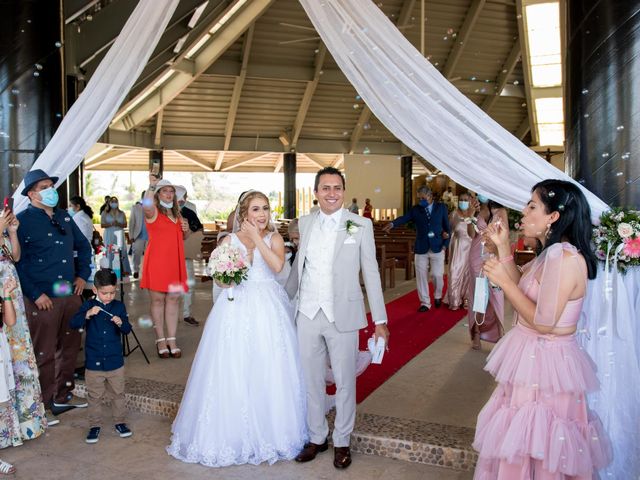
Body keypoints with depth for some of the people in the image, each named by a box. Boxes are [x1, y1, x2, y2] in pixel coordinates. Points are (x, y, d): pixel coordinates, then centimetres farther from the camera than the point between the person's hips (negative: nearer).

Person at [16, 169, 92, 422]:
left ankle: (64, 394, 32)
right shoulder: (22, 221, -8)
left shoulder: (65, 217, 11)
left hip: (71, 294, 6)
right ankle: (45, 404, 19)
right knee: (44, 353, 4)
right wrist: (35, 294, -15)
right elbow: (17, 262, -12)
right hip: (43, 299, -6)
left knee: (70, 346, 15)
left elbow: (84, 246, 21)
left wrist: (83, 275, 10)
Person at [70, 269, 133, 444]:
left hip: (115, 361, 1)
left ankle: (120, 422, 28)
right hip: (94, 362, -1)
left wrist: (121, 323, -24)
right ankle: (95, 425, 25)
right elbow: (73, 323, -15)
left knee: (117, 393, 13)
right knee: (94, 396, 11)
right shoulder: (89, 305, -5)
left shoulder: (119, 306, -2)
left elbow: (127, 329, -2)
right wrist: (88, 314, -31)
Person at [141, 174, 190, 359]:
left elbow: (183, 237, 29)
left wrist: (186, 230, 7)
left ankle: (172, 340, 9)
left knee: (173, 299, 4)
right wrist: (152, 185, -24)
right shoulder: (153, 212, -2)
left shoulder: (177, 214, 18)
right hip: (157, 261, -6)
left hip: (175, 262, 6)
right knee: (158, 299, 0)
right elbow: (146, 205, -29)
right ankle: (160, 340, 9)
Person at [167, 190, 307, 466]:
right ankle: (232, 435, 18)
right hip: (237, 309, 0)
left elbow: (277, 265, -15)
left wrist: (257, 238, -11)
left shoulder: (274, 237, 4)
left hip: (268, 309, 0)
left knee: (269, 372, 3)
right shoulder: (229, 240, 6)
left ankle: (269, 432, 21)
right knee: (233, 372, 1)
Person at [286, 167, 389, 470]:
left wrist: (380, 320, -4)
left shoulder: (360, 225, -5)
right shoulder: (305, 223, 5)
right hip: (307, 315, 3)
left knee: (344, 382, 10)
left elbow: (371, 272, -4)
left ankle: (341, 441, 29)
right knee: (311, 381, 13)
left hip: (342, 316, -3)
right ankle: (316, 437, 32)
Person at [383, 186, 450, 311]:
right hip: (421, 248, 1)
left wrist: (445, 244, -2)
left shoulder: (441, 207, 4)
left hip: (437, 247, -1)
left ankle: (438, 296, 30)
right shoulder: (415, 209, 3)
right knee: (421, 276, 3)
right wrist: (392, 223, -35)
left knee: (437, 275, 1)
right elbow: (404, 218, -15)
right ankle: (425, 303, 17)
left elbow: (447, 226, 7)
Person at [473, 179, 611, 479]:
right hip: (533, 357, 9)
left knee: (537, 448, 6)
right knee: (523, 439, 21)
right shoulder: (552, 252, 8)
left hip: (545, 363, -9)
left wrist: (503, 280, -19)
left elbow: (543, 322, -25)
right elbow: (522, 290, 10)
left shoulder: (566, 258, -23)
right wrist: (503, 247, 7)